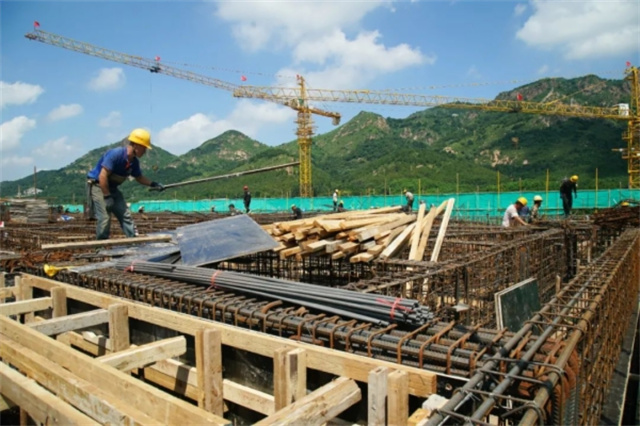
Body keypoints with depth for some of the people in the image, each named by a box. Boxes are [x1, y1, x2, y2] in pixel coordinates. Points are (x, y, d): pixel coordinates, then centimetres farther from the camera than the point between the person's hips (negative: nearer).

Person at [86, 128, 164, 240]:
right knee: (105, 218, -14)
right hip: (98, 186, -8)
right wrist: (107, 197, -26)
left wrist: (153, 184, 1)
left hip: (112, 187, 8)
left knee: (125, 215, 2)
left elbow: (139, 177, 16)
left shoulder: (134, 161, -2)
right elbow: (102, 176, -29)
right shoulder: (116, 154, -27)